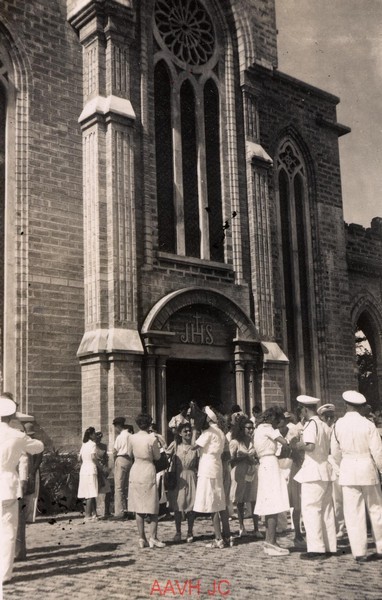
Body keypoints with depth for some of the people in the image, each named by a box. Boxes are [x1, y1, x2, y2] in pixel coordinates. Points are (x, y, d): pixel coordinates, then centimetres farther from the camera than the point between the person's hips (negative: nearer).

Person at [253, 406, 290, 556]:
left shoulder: (258, 430, 19)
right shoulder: (267, 429, -8)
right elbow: (284, 442, -20)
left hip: (264, 465, 10)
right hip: (271, 466, -10)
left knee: (269, 506, 10)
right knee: (274, 506, -10)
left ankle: (269, 541, 12)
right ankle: (271, 543, -12)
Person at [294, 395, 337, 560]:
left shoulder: (311, 424, -13)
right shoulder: (325, 425, 12)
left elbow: (310, 446, -25)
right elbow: (330, 448, 15)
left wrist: (300, 446, -6)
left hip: (313, 470, -8)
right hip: (326, 470, 8)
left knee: (310, 509, -4)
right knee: (326, 509, 12)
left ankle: (316, 548, -5)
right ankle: (329, 546, 17)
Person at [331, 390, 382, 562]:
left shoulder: (338, 425, -3)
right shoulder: (368, 425, -9)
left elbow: (335, 452, 5)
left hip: (348, 470, 1)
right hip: (368, 469, -1)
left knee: (353, 512, 5)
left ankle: (359, 552, 5)